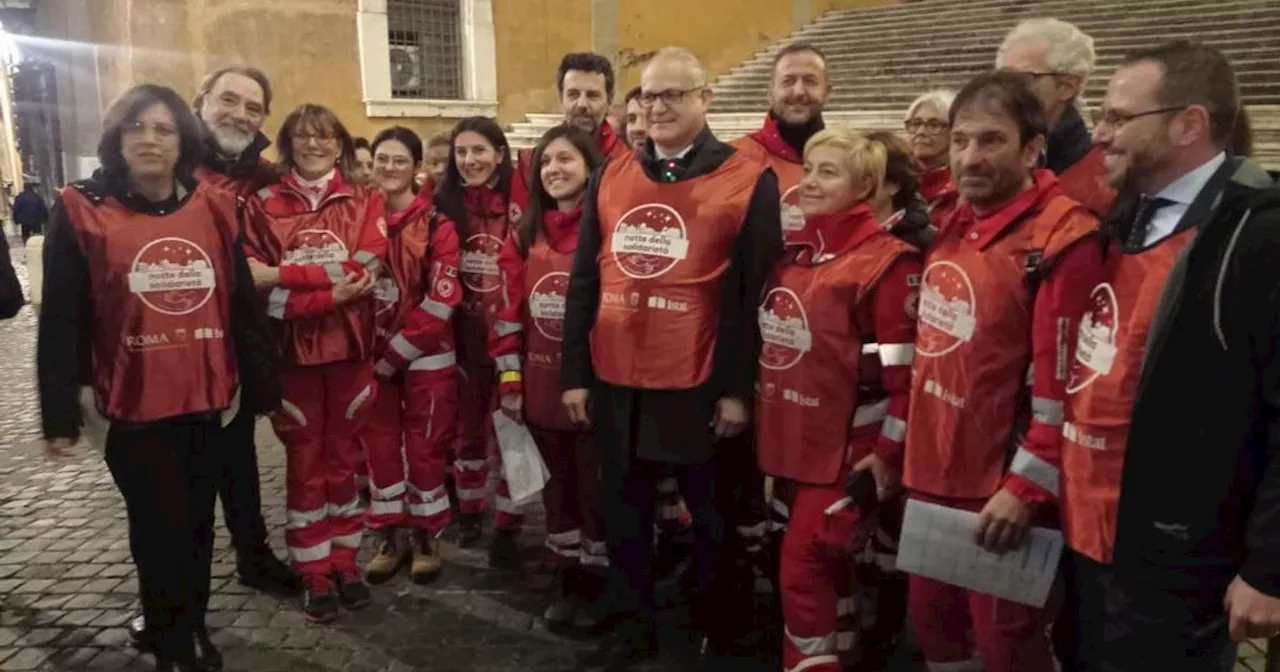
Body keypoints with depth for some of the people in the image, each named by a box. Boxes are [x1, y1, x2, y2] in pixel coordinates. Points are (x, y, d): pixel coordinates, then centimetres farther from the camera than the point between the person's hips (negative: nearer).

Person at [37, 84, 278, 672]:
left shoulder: (213, 208, 4)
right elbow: (61, 323, -3)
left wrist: (263, 387, 8)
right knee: (160, 531, 5)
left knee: (197, 524, 14)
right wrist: (59, 414, -5)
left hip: (208, 400, 3)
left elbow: (242, 306, 7)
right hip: (132, 407, -3)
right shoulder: (80, 212, -4)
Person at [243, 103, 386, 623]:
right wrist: (331, 283, -17)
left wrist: (283, 277, -17)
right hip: (292, 350, -1)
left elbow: (364, 273, -11)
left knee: (342, 456, 12)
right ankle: (313, 573, 19)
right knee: (304, 461, 8)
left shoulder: (365, 203, 4)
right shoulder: (263, 204, 2)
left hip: (350, 347, 1)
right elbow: (252, 280, -6)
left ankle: (344, 563, 25)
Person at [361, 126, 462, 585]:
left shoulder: (436, 224, -7)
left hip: (426, 356, -3)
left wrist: (395, 354, -12)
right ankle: (390, 536, 24)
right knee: (379, 444, 9)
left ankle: (425, 537, 21)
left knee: (426, 446, 5)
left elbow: (442, 299, -12)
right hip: (372, 355, 3)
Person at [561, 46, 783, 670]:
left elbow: (751, 294, -7)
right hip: (615, 380, 4)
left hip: (699, 383, -4)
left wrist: (738, 387, -8)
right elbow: (583, 280, 9)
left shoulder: (749, 181, -5)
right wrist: (575, 373, 5)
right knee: (623, 504, 14)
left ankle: (715, 618, 36)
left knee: (710, 507, 14)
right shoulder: (609, 177, 8)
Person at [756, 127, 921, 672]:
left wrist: (890, 450, -15)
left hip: (845, 447, -7)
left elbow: (903, 369, -15)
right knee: (827, 563, 18)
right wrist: (768, 426, 16)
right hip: (793, 442, 7)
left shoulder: (887, 261, -12)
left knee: (802, 565, -5)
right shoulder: (793, 256, 10)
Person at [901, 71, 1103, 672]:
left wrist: (1026, 488, -18)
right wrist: (904, 441, 16)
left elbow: (1059, 383, -19)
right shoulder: (953, 226, 8)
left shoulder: (1061, 239, -16)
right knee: (932, 621, 20)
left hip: (1003, 486, -7)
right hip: (933, 473, 8)